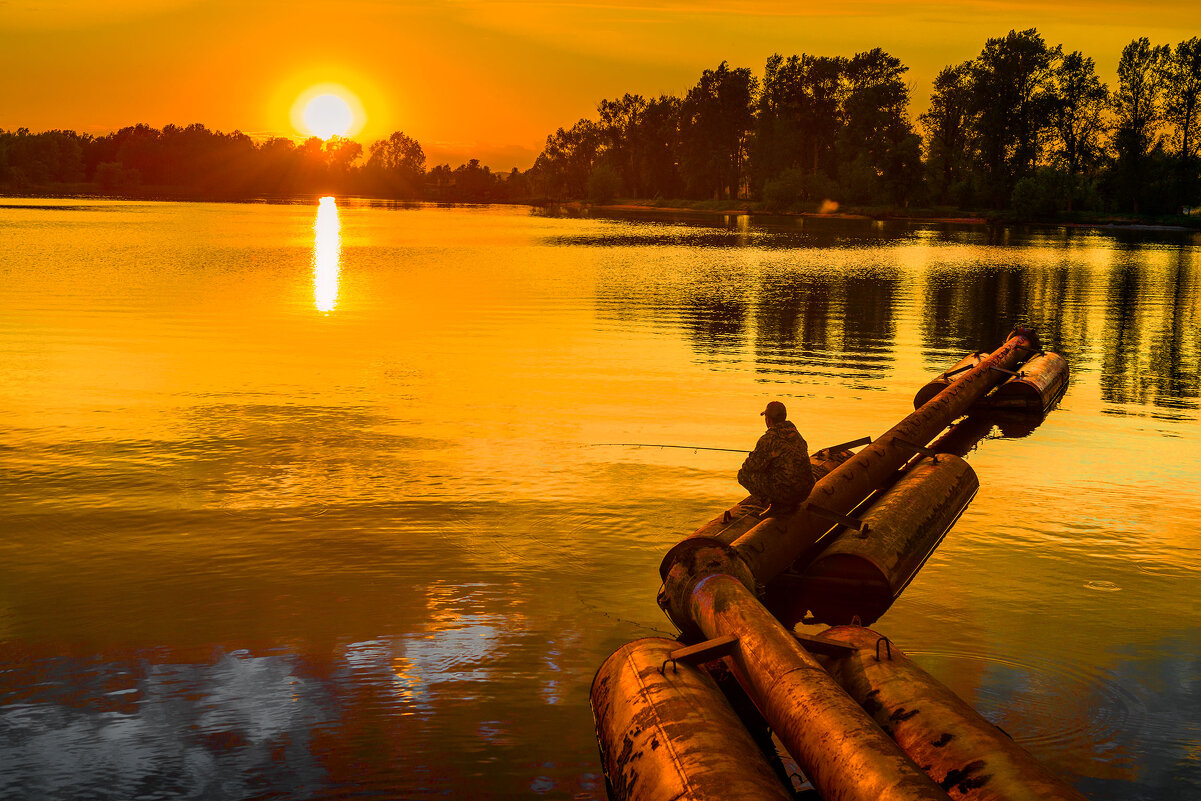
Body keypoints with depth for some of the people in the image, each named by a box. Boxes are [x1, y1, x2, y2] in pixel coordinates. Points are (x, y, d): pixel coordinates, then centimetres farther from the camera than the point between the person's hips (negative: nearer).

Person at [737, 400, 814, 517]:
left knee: (743, 475, 2)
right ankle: (790, 504, 15)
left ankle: (778, 505, -1)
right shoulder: (795, 433, 12)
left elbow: (754, 465, -13)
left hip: (786, 492, -8)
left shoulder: (768, 439, -14)